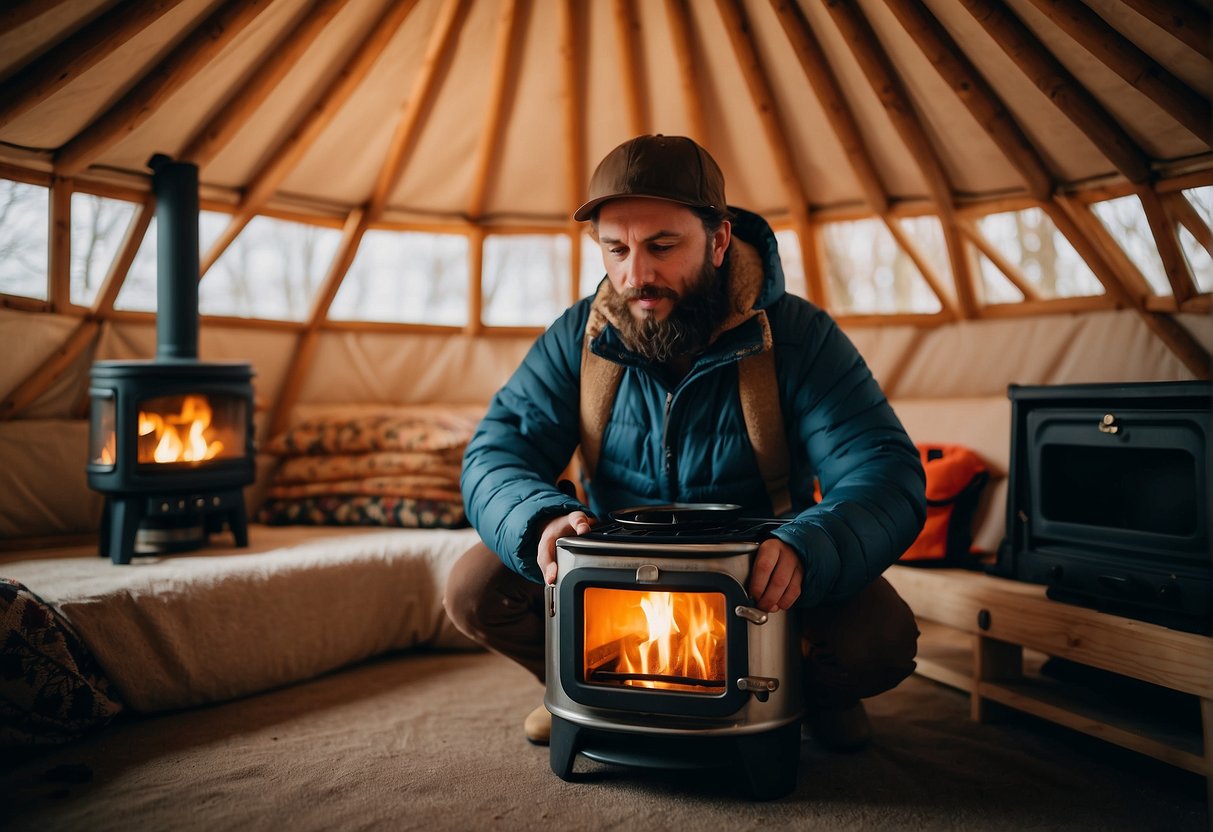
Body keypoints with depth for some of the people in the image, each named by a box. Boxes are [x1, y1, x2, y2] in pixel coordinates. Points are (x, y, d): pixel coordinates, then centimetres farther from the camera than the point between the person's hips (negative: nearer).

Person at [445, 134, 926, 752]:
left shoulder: (798, 336, -15)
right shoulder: (578, 337, -9)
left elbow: (887, 475, -21)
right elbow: (495, 454, -11)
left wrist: (805, 549, -44)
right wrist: (544, 519, -35)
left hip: (757, 587, -1)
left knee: (880, 638, -27)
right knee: (474, 589, -17)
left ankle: (809, 690, 10)